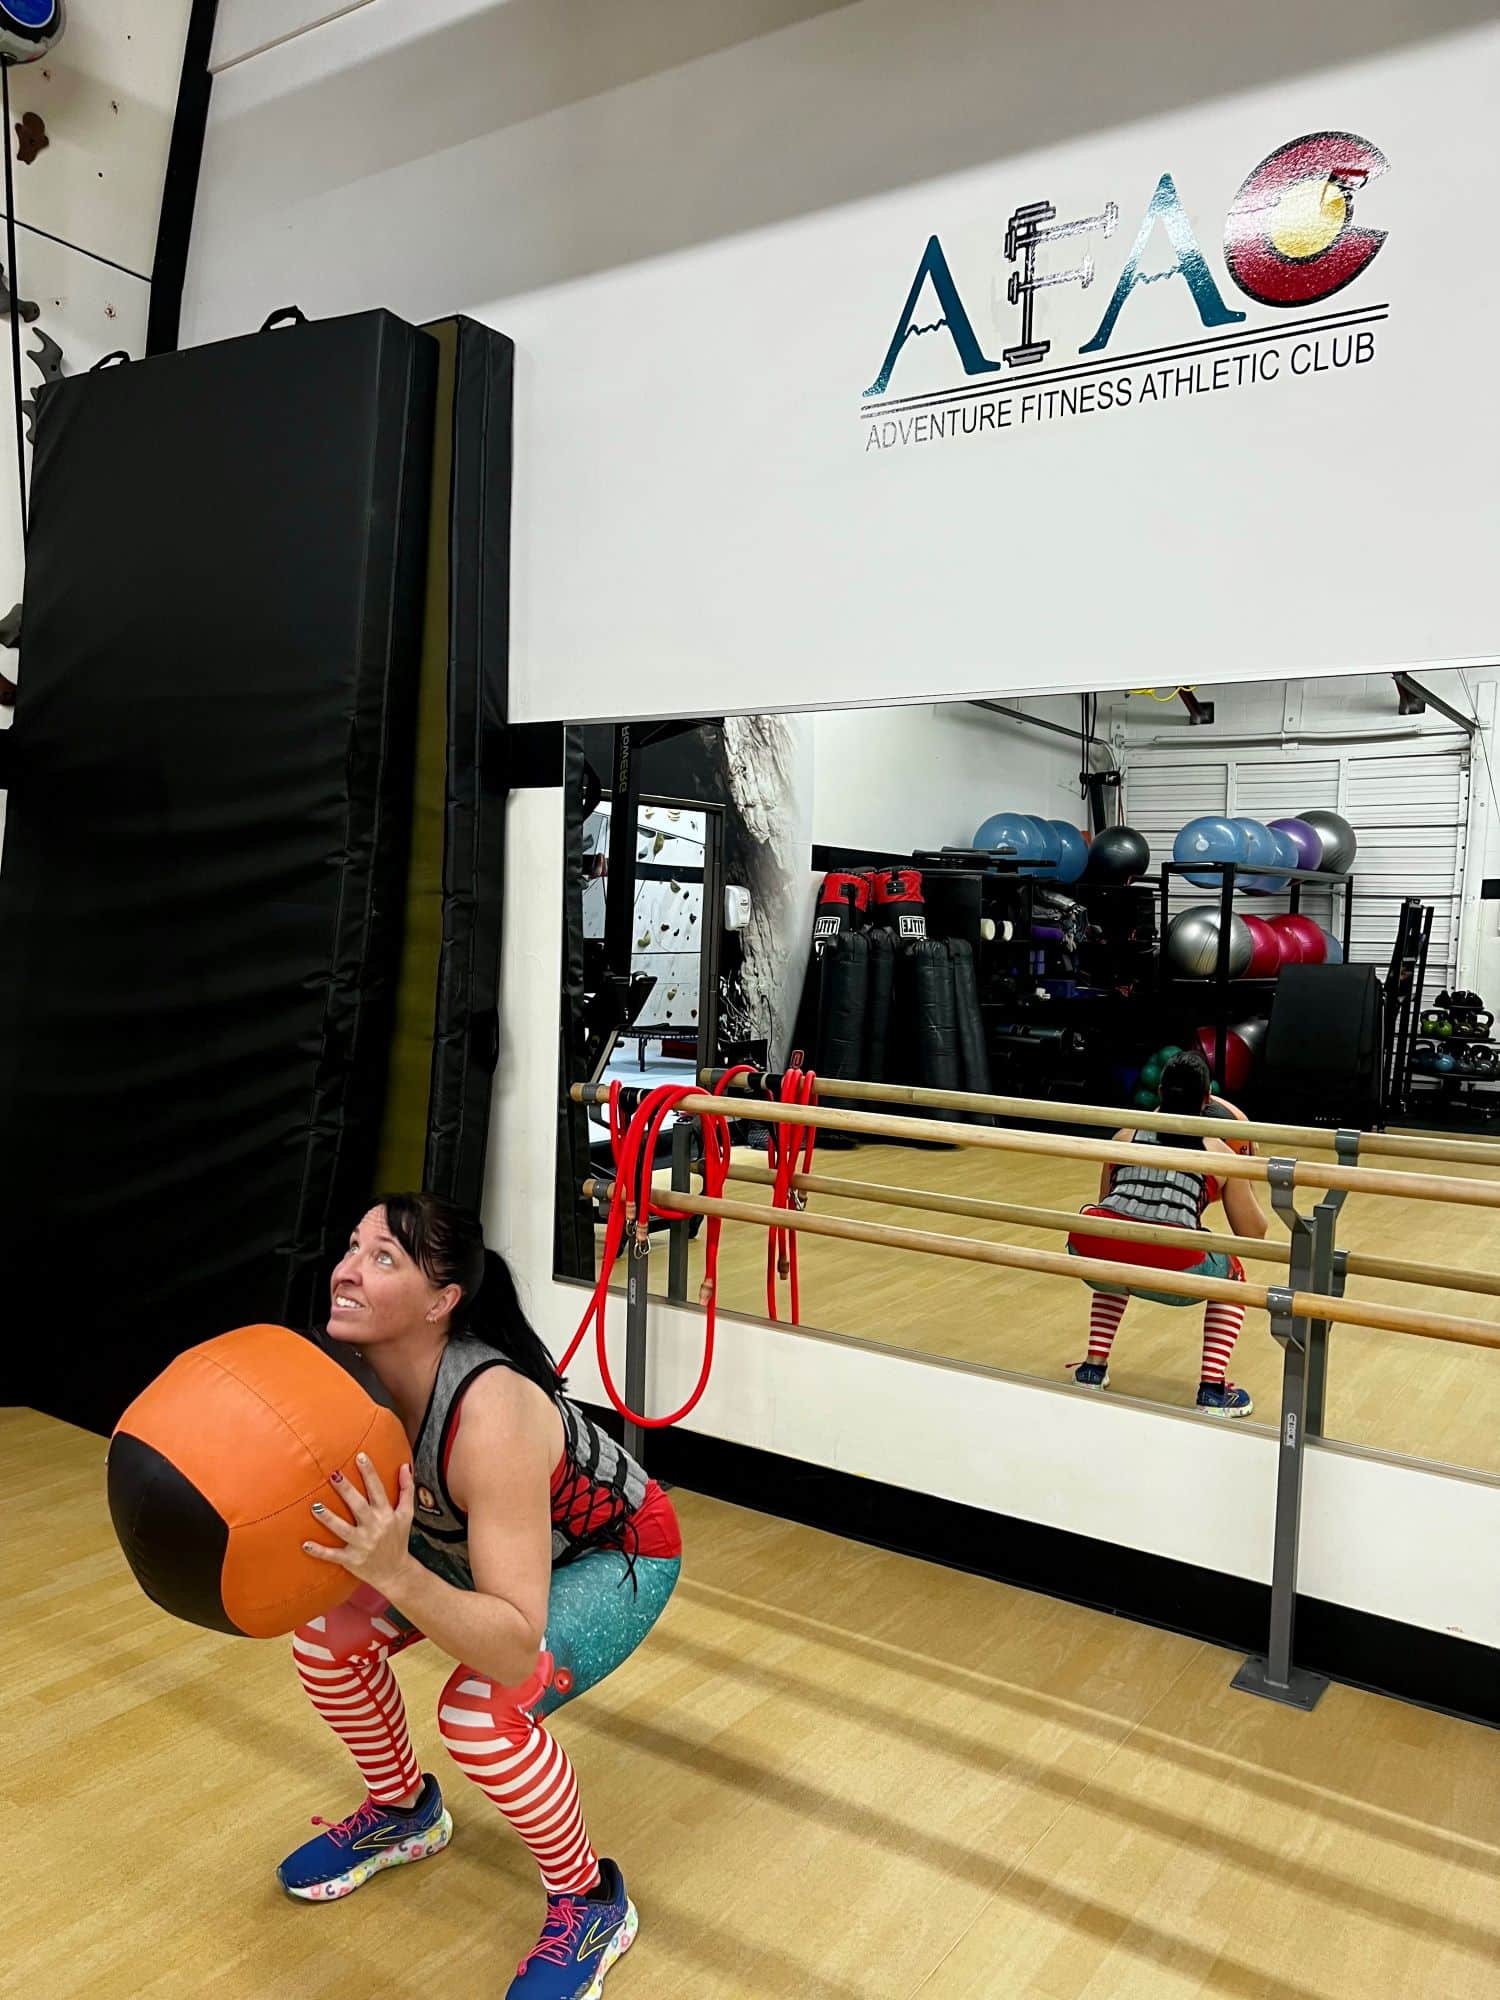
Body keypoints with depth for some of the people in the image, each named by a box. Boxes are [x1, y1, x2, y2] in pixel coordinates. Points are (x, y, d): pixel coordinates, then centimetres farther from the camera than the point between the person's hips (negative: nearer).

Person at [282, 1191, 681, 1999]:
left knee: (480, 1712, -27)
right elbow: (321, 1525, -9)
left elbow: (517, 1649, -41)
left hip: (617, 1554, -7)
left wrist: (392, 1572, -52)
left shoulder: (491, 1417, -42)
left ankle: (592, 1905, 3)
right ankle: (402, 1812, 25)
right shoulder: (350, 1374, -22)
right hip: (474, 1540, 7)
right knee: (325, 1636, -4)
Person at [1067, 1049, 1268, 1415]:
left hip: (1091, 1250, 3)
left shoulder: (1126, 1136, 24)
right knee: (1231, 1275, 30)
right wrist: (1244, 1175, 36)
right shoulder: (1218, 1153, 18)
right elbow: (1253, 1232, 22)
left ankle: (1093, 1368, 33)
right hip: (1169, 1268, -3)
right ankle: (1213, 1390, 18)